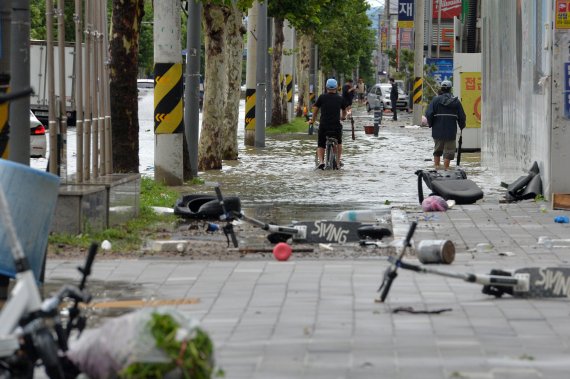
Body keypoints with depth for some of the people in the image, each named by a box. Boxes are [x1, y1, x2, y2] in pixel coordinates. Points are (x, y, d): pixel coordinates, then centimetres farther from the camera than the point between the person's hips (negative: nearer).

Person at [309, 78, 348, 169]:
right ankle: (338, 161, 27)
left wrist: (312, 120, 20)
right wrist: (343, 117, 45)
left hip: (323, 125, -1)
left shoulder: (322, 97, 0)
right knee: (339, 143, 28)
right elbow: (344, 110, 23)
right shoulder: (340, 99, 6)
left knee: (320, 145, 12)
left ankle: (321, 161, -8)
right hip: (336, 126, 1)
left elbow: (315, 109, 4)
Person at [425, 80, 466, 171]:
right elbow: (461, 116, 1)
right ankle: (445, 169, 0)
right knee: (448, 151, 4)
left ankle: (437, 167, 19)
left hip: (437, 130, 1)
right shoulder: (456, 101, -1)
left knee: (437, 150, 17)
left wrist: (430, 124, 8)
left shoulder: (436, 100, -3)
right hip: (451, 132, -1)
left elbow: (429, 114, -8)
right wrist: (461, 126, 17)